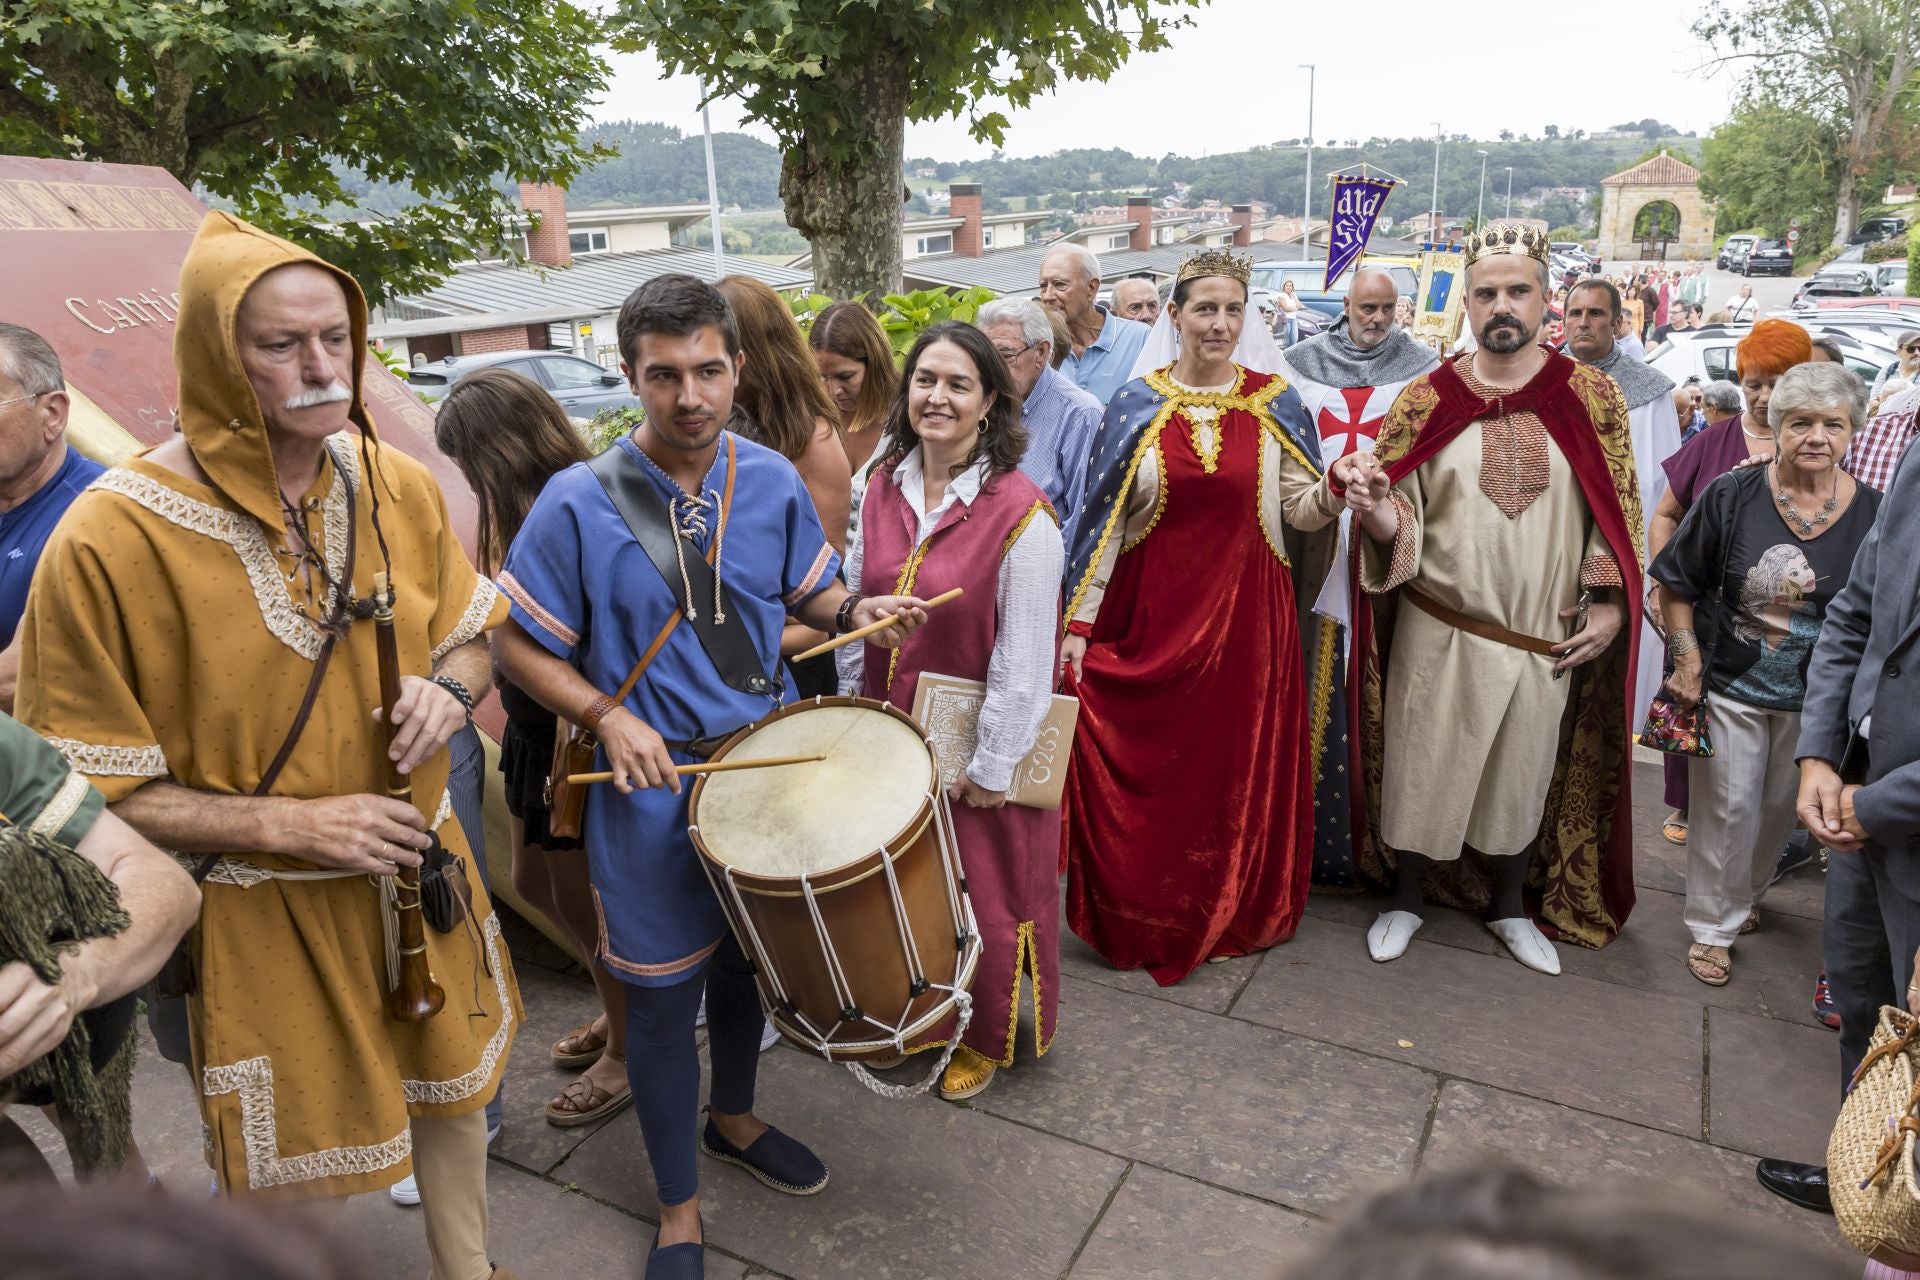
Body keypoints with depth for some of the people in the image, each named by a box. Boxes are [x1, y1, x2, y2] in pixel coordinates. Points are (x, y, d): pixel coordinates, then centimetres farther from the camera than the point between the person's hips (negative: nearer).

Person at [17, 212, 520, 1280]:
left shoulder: (399, 487, -5)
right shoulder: (108, 543, -20)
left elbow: (469, 632, 9)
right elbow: (86, 792, -15)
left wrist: (448, 689, -13)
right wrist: (292, 823, -23)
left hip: (421, 870, 5)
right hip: (264, 915, -5)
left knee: (453, 1084, 26)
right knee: (309, 1173, 14)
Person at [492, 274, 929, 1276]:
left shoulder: (771, 480, -4)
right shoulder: (579, 502, -15)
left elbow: (804, 593, 11)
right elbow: (520, 647, -8)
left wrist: (855, 610, -10)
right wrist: (607, 717, -22)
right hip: (654, 786, -3)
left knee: (745, 962, 22)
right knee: (664, 995, 8)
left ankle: (733, 1119, 51)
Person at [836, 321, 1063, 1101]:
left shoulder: (1020, 513, -18)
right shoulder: (882, 489, 0)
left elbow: (1024, 658, -17)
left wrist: (989, 765, -15)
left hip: (972, 747, -5)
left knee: (982, 893, 12)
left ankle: (986, 1037, 38)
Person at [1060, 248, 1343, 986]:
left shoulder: (1273, 404, 4)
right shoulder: (1136, 406, 1)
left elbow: (1301, 508, 4)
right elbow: (1102, 519, 0)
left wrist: (1337, 490, -19)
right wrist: (1079, 622, -5)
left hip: (1246, 615, 1)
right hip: (1151, 613, -1)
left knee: (1240, 764, 7)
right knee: (1141, 768, 2)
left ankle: (1238, 913, 27)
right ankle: (1145, 918, 21)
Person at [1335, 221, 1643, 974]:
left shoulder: (1590, 394, -1)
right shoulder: (1425, 400, -3)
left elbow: (1620, 508, 4)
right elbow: (1399, 520, -4)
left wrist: (1607, 602, -4)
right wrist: (1374, 506, -26)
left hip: (1547, 636, 2)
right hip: (1439, 628, -1)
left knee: (1523, 774, 16)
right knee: (1423, 764, 8)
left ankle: (1508, 906, 38)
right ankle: (1407, 898, 31)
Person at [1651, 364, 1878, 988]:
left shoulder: (1872, 513, -7)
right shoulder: (1732, 495, -12)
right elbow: (1676, 584, -6)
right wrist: (1688, 661, -12)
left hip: (1815, 700, 3)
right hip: (1730, 687, -2)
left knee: (1780, 808, 18)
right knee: (1726, 807, 6)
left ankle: (1744, 894, 44)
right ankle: (1713, 925, 23)